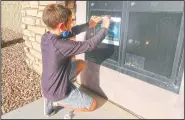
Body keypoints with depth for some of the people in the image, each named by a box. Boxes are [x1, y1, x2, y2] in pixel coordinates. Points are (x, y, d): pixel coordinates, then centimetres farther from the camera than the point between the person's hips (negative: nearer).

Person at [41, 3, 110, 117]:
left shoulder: (46, 37, -10)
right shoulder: (62, 45, -35)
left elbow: (71, 32, 4)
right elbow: (90, 45, -25)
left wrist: (89, 25, 3)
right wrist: (105, 28, -11)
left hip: (48, 85, 7)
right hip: (58, 92, -7)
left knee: (81, 64, 21)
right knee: (92, 105, 11)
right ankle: (55, 101, 7)